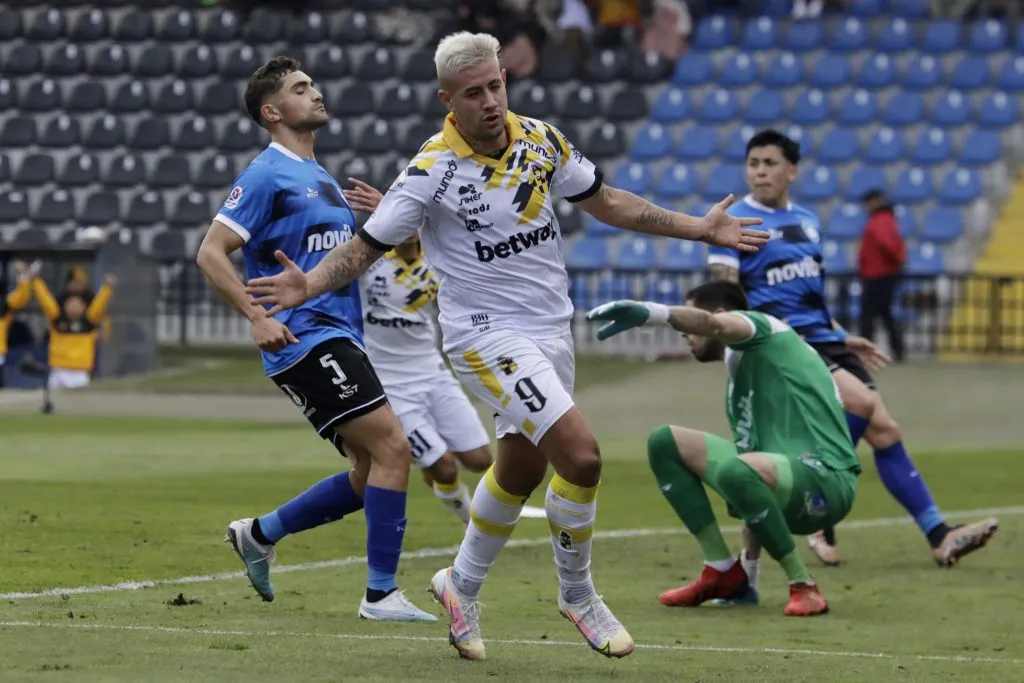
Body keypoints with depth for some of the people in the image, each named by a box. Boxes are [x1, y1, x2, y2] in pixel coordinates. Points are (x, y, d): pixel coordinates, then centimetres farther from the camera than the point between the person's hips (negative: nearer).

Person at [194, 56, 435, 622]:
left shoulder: (322, 178, 20)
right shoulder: (267, 176, -7)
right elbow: (210, 253, -11)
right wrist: (258, 317, -21)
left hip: (340, 339, 9)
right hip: (305, 339, -9)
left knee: (370, 476, 8)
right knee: (392, 446, -17)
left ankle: (259, 534, 22)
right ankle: (381, 593, -14)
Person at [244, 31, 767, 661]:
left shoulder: (541, 139, -2)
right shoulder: (433, 171, -18)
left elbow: (604, 202, 12)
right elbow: (365, 248, -13)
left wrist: (698, 229, 11)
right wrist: (309, 285, -31)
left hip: (550, 327, 7)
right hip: (487, 333, -6)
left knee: (522, 469, 18)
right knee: (580, 454, -18)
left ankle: (462, 587, 40)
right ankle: (577, 595, 3)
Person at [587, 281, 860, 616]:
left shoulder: (765, 330, -3)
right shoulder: (738, 381, 23)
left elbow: (713, 324, -28)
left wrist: (651, 312, -46)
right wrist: (749, 569, 26)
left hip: (826, 479, -9)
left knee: (735, 470, -39)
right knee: (665, 443, 8)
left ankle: (803, 587, -23)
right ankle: (724, 572, 5)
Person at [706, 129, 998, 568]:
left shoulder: (807, 221, 18)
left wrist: (844, 337, 22)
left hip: (823, 338, 7)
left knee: (883, 429, -2)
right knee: (862, 402, -27)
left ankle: (939, 536, 1)